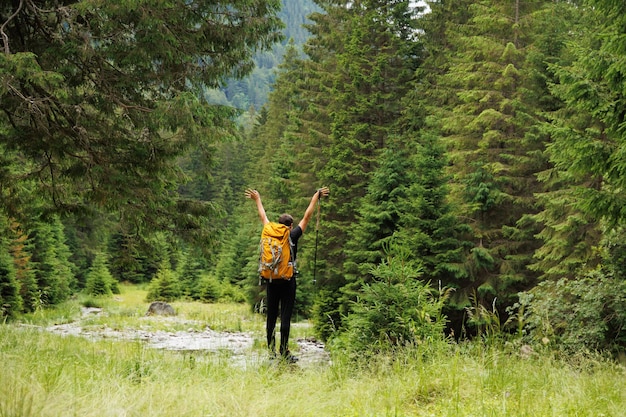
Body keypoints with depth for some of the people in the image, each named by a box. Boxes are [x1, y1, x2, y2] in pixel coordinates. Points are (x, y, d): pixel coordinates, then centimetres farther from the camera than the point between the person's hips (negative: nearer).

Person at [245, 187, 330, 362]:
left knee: (271, 316, 9)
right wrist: (315, 198, 8)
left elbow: (263, 217, 18)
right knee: (286, 317, -4)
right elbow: (307, 216, 0)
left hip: (272, 280, 4)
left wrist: (257, 199, 31)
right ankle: (284, 352, -5)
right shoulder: (293, 236, -5)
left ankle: (271, 350, 11)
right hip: (287, 281, -4)